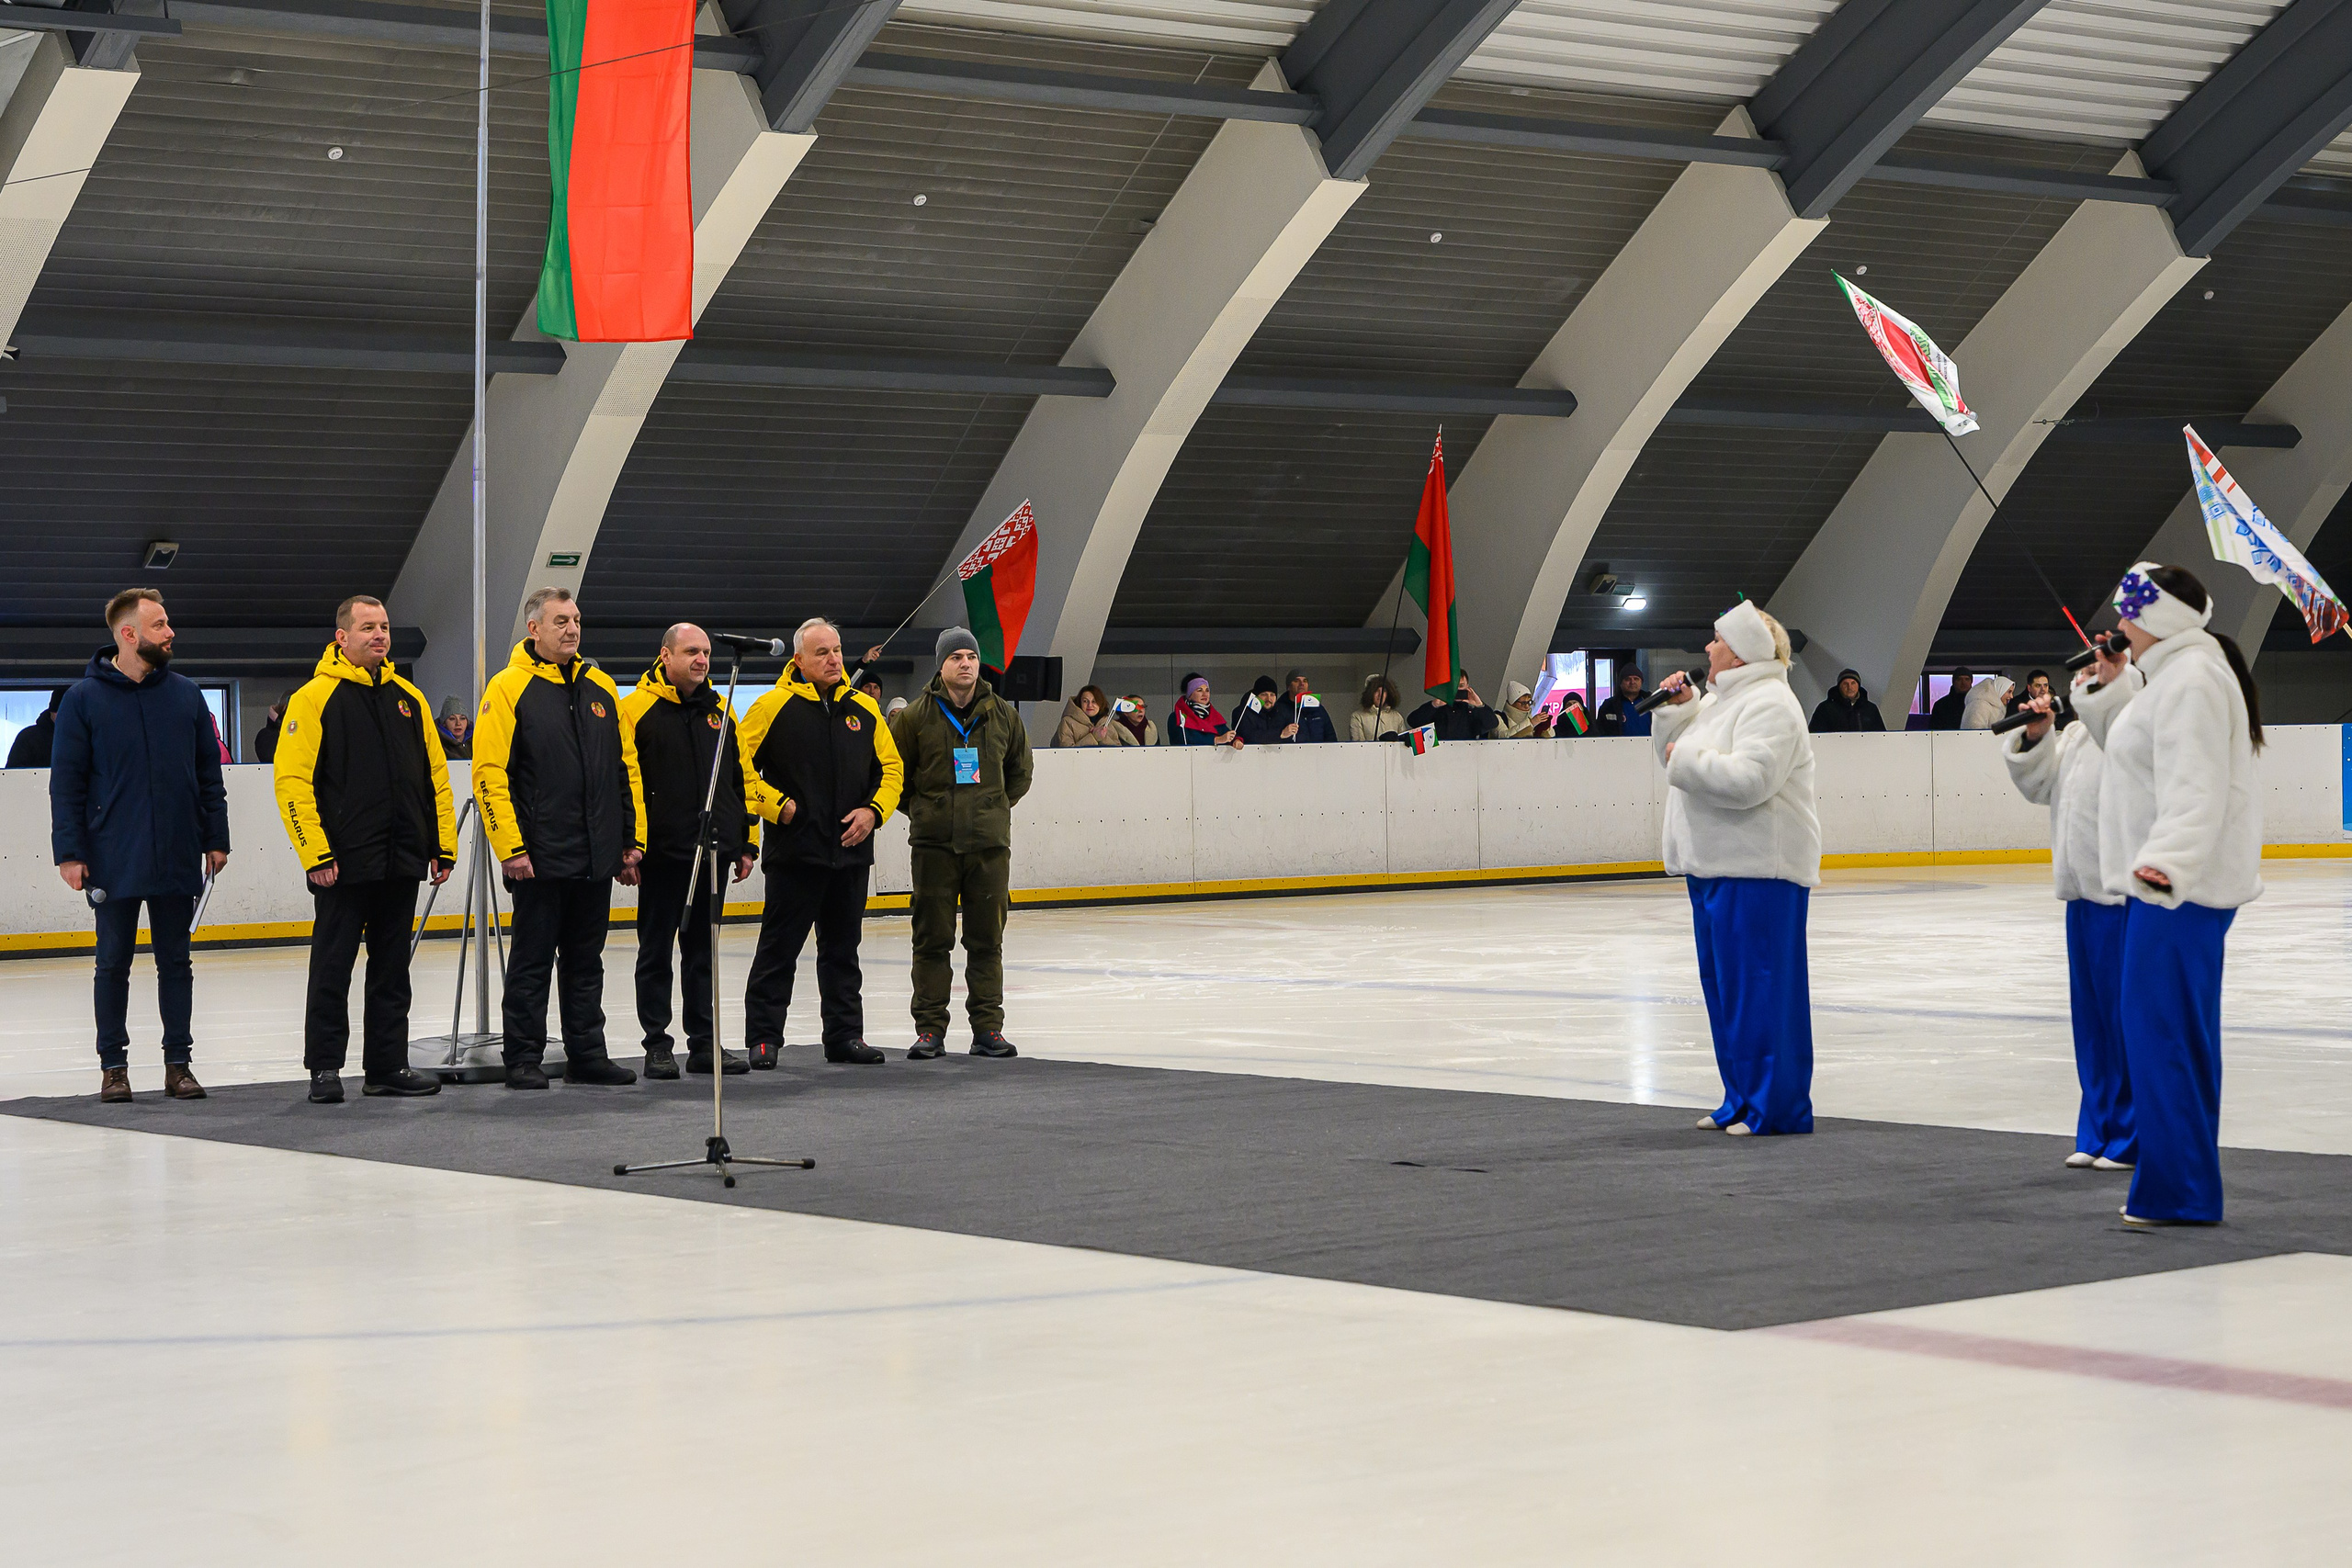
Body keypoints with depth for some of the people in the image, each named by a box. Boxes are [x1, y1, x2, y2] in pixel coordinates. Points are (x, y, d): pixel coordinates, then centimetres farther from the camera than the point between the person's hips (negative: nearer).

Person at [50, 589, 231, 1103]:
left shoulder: (186, 695, 6)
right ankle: (113, 1065, 13)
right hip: (114, 862, -2)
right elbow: (66, 783, -2)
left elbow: (209, 773, 10)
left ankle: (179, 1061, 14)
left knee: (176, 962, 7)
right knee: (114, 963, 5)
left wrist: (216, 838, 5)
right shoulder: (85, 699, -3)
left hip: (179, 861, 2)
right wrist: (69, 852, -8)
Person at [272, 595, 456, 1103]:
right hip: (343, 865, -5)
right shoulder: (315, 698, -6)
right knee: (332, 966, 0)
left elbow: (435, 776, 16)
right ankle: (324, 1068, 7)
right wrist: (315, 853, -16)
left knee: (392, 968, 10)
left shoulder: (409, 699, 12)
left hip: (402, 863, 6)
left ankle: (388, 1065, 17)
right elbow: (292, 780, -11)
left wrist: (443, 844, 9)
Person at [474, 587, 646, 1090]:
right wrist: (511, 849, -15)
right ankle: (524, 1059, 7)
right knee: (532, 963, 1)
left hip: (597, 859, 5)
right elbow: (489, 775, -10)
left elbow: (627, 768, 16)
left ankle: (587, 1054, 18)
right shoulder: (509, 689, -6)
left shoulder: (600, 687, 12)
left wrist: (633, 840, 11)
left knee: (586, 963, 12)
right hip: (541, 858, -5)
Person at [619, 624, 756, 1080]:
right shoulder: (636, 708, -6)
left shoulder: (719, 709, 12)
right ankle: (657, 1046, 8)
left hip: (711, 852, 5)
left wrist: (746, 842, 13)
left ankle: (704, 1042, 16)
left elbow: (740, 779, 17)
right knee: (656, 952, 3)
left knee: (703, 950, 11)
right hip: (661, 853, -5)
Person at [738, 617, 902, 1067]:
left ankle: (845, 1035, 19)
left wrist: (874, 811, 0)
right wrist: (775, 805, -12)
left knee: (843, 950, 12)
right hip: (794, 851, -5)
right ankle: (763, 1038, 5)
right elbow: (738, 764, -6)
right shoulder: (774, 706, -5)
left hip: (852, 852, 5)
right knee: (779, 948, 0)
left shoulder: (864, 709, 9)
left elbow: (891, 768, 14)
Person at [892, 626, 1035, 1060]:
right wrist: (921, 811, 5)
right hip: (934, 844, -2)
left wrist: (995, 809, 13)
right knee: (932, 940, 0)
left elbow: (1019, 772, 20)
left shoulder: (1003, 715, 7)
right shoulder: (917, 716, -1)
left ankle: (988, 1028, 10)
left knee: (987, 940, 4)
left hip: (990, 844, 2)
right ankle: (930, 1029, 6)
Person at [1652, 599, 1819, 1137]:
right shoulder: (1720, 700, 19)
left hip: (1757, 870, -11)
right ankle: (1742, 1099, 22)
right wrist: (1676, 709, 10)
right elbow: (1676, 754, 25)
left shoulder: (1769, 704, -14)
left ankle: (1779, 1106, -4)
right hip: (1716, 867, 11)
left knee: (1758, 984, -8)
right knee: (1723, 984, 14)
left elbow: (1748, 779, -26)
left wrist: (1686, 759, -16)